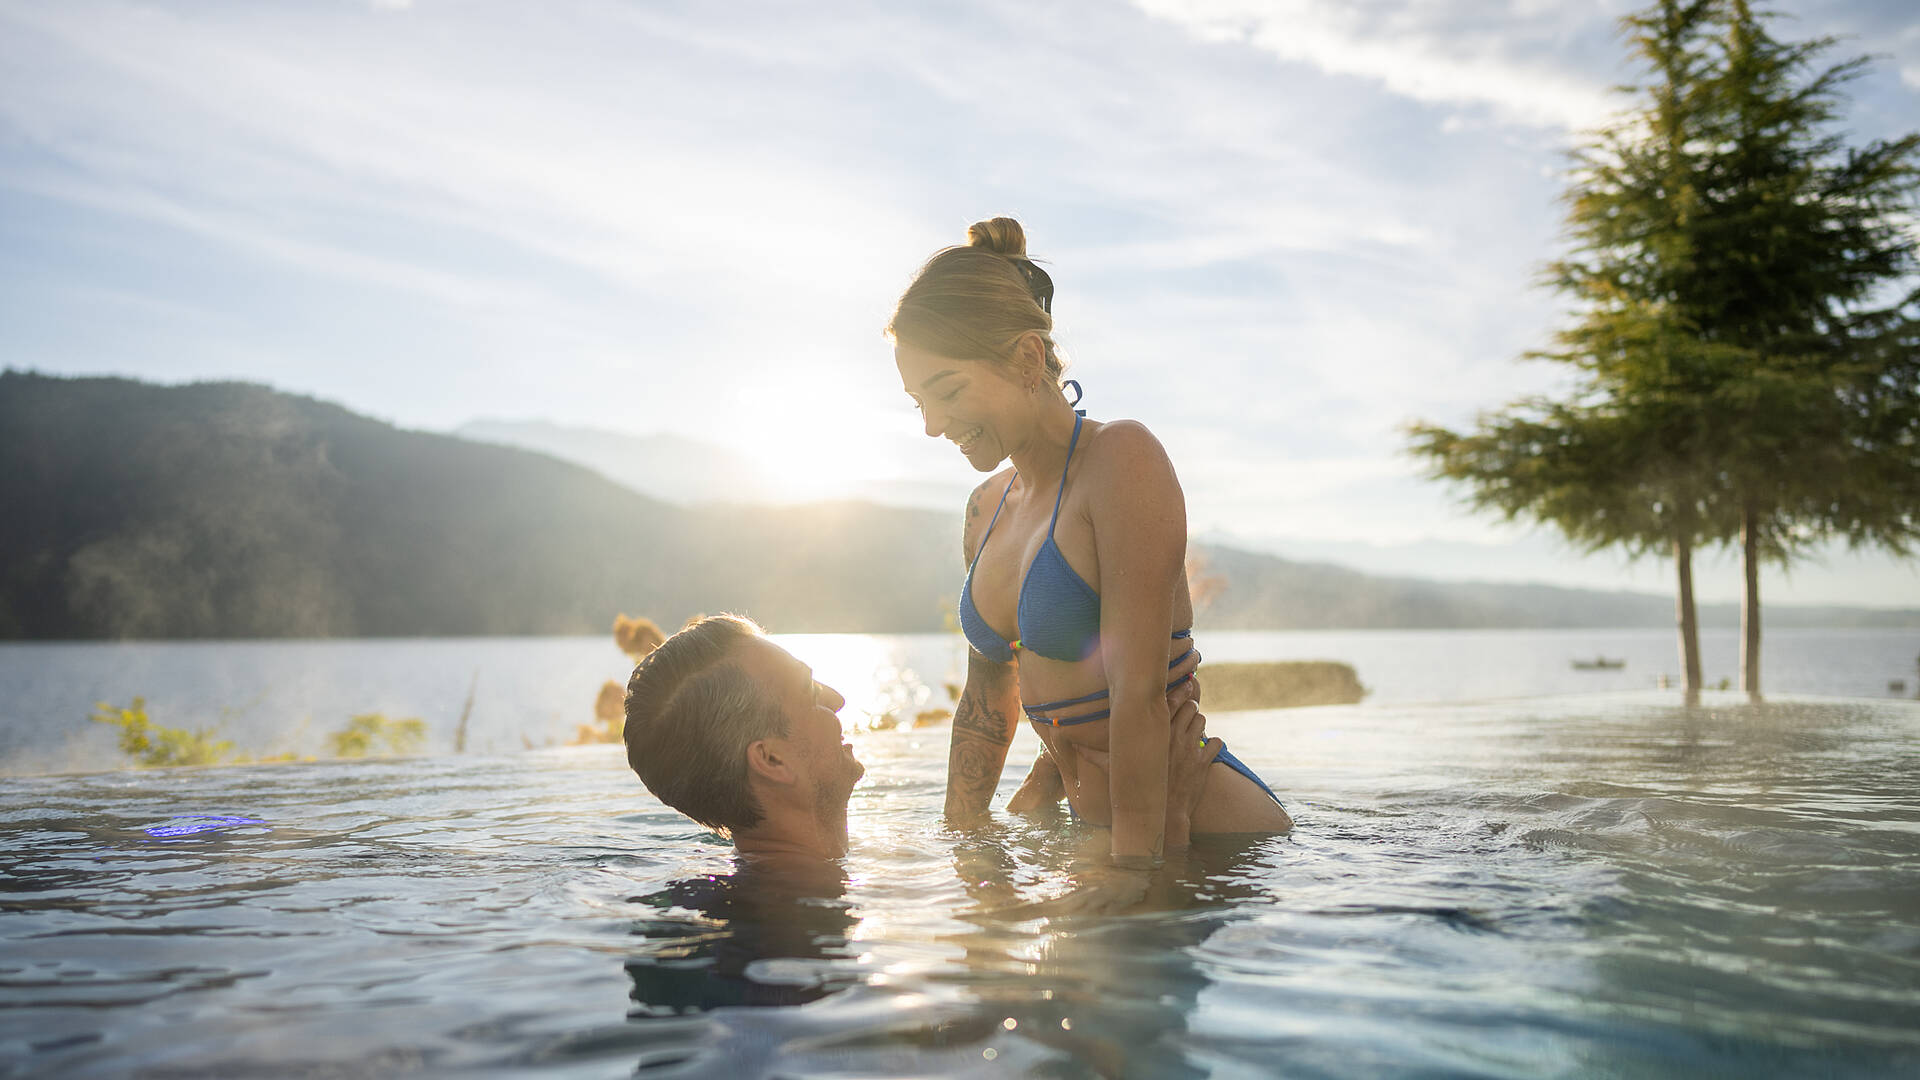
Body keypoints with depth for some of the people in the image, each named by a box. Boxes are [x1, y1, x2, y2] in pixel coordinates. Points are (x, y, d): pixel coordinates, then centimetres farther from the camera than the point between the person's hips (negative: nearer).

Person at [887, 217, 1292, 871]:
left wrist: (1133, 871, -22)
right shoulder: (987, 510, 8)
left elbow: (1141, 696, -21)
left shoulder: (1122, 458, -16)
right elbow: (987, 705, 16)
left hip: (1201, 829, -7)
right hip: (1090, 830, 7)